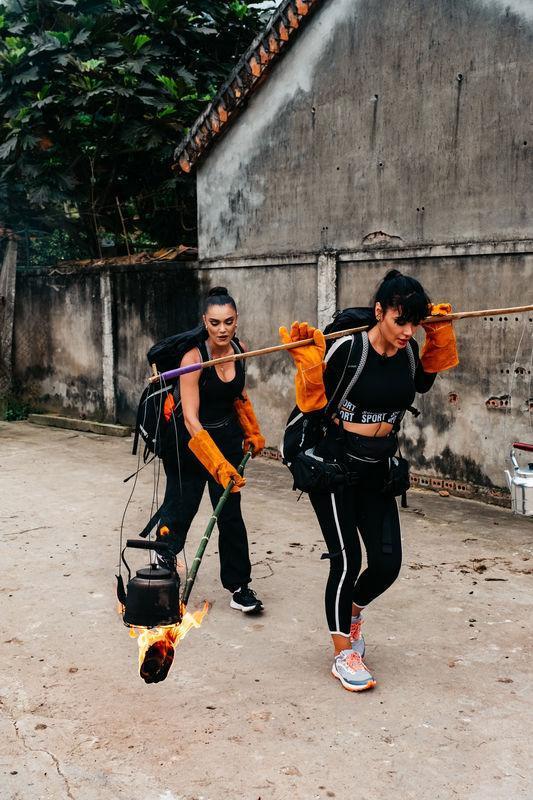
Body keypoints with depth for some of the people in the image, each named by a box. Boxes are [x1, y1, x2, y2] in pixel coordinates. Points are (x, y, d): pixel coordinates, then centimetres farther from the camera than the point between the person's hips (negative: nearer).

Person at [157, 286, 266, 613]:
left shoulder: (239, 350, -7)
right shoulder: (194, 357, -25)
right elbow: (191, 419, -31)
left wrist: (253, 431, 11)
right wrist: (218, 464, -39)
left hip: (227, 436, 5)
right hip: (190, 439, -4)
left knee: (230, 512, 4)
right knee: (179, 510, 3)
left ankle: (239, 586, 13)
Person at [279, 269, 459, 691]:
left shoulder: (408, 351, -1)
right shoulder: (347, 348, -17)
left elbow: (423, 382, 21)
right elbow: (315, 403, -13)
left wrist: (439, 336, 10)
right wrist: (309, 359, -26)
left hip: (377, 470, 6)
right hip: (335, 465, -5)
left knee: (388, 561, 2)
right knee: (347, 560, -4)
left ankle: (353, 610, 35)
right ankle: (344, 654, 15)